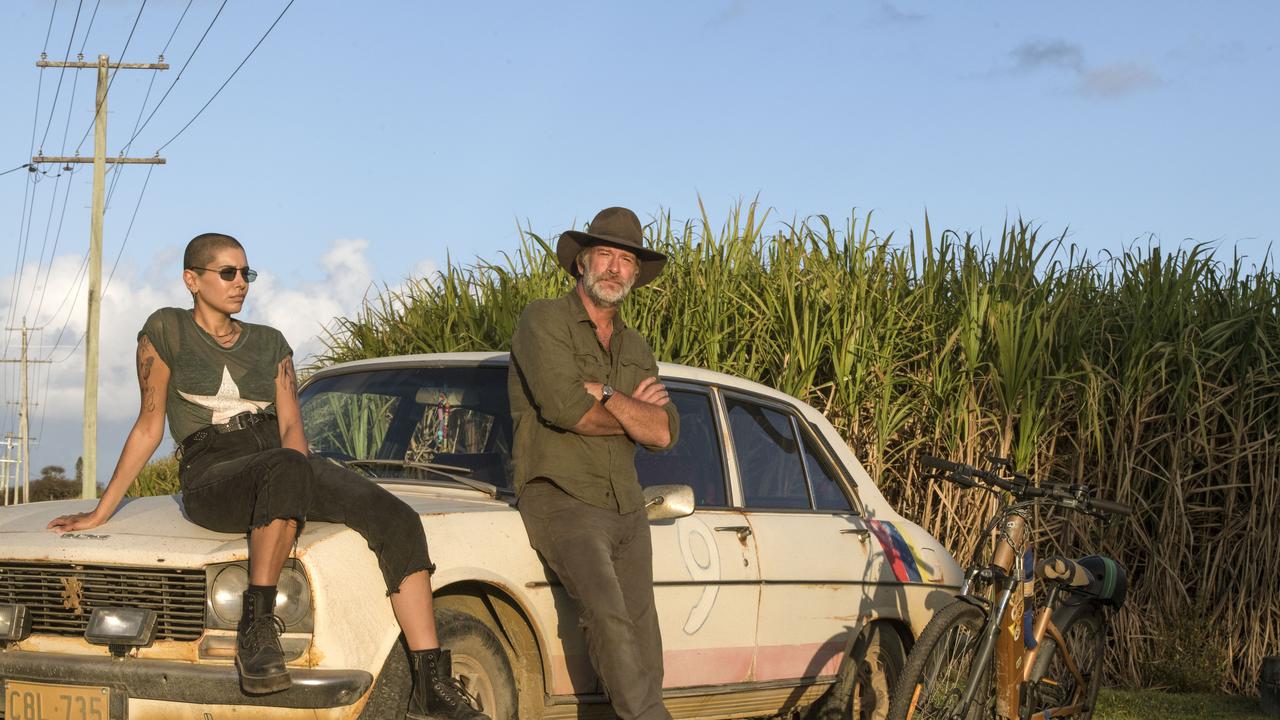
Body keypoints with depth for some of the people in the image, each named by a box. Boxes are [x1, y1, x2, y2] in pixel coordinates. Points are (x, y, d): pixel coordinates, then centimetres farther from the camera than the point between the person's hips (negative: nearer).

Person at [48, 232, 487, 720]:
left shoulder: (269, 343, 19)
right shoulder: (166, 331, 8)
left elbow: (291, 426, 11)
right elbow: (148, 428, 9)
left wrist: (295, 479, -11)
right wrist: (100, 513, 8)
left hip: (281, 464, 5)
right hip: (211, 478, -5)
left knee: (398, 521, -22)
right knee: (287, 471, -42)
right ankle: (256, 627, -31)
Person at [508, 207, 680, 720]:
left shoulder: (636, 350, 17)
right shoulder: (544, 321, -1)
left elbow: (664, 433, 2)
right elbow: (563, 407, -17)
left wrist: (605, 396, -13)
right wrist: (634, 415, -2)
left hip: (627, 509, 7)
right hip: (561, 499, -7)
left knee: (641, 641, 1)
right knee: (607, 613, -25)